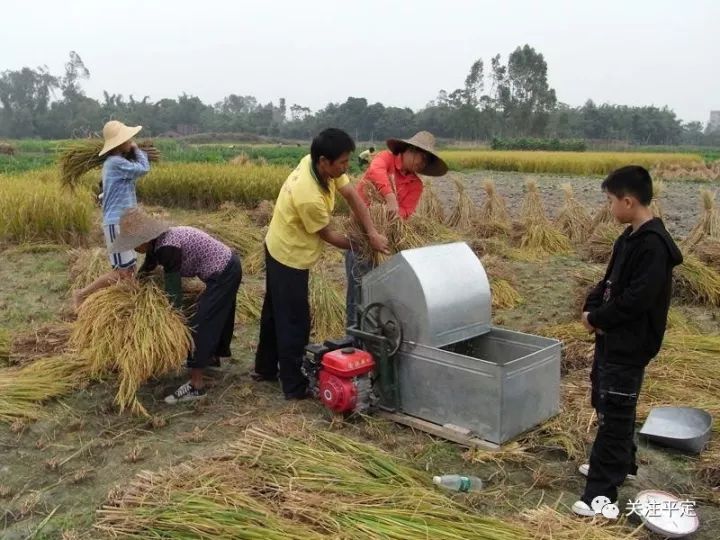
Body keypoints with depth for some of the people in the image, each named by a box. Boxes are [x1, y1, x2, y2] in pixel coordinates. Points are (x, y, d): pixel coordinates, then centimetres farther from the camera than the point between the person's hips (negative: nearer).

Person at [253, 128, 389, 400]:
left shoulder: (318, 164, -12)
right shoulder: (309, 197, -35)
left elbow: (352, 196, -9)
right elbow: (327, 234, -19)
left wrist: (373, 233, -19)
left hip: (279, 249, 10)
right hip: (290, 257, -10)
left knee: (276, 312, 22)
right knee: (294, 321, 2)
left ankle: (265, 368, 39)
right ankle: (295, 387, 16)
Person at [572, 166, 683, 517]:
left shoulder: (653, 244, -21)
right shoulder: (630, 237, 9)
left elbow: (637, 299, -26)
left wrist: (597, 318, -14)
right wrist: (590, 308, -4)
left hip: (630, 345, -10)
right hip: (612, 337, 10)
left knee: (615, 413, -4)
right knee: (603, 401, 21)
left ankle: (602, 491, 3)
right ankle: (619, 462, 40)